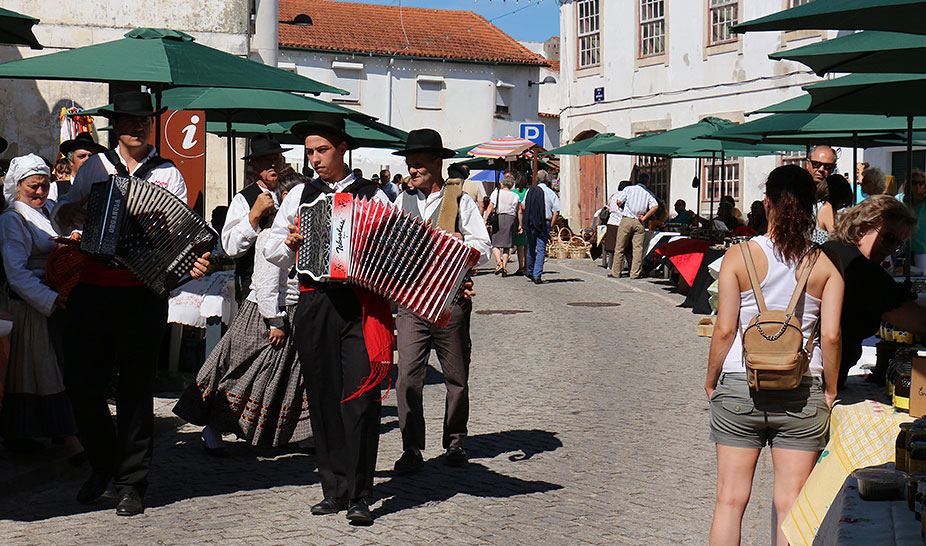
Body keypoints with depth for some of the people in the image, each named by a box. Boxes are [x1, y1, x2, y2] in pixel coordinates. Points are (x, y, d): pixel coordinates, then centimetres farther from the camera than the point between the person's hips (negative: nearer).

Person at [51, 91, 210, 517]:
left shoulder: (168, 175, 9)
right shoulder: (95, 167, 13)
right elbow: (59, 223, 16)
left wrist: (194, 263, -16)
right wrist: (69, 214, -8)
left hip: (141, 294, -2)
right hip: (90, 291, 2)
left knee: (135, 387, 2)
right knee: (81, 382, 2)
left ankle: (131, 482, 11)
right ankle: (103, 464, 25)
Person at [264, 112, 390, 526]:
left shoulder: (373, 196, 9)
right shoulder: (301, 195, 15)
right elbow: (271, 249, 19)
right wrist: (289, 244, -2)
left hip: (361, 305, -3)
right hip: (314, 303, 3)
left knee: (360, 395, -11)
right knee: (323, 398, 6)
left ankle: (359, 495, -7)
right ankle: (335, 489, 15)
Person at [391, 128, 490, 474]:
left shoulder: (460, 201, 3)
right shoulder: (402, 203, 14)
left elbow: (482, 248, 0)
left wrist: (458, 245, -18)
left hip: (451, 300, -2)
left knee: (456, 376, 9)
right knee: (408, 375, -9)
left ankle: (455, 441, 25)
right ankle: (411, 449, -4)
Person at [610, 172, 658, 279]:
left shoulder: (628, 189, 4)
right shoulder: (648, 194, 8)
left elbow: (619, 201, -5)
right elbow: (655, 206, -7)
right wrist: (644, 217, -3)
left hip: (626, 219, -1)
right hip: (639, 223, 1)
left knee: (620, 247, 4)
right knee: (638, 248, 3)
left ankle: (615, 272, 7)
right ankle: (635, 273, -1)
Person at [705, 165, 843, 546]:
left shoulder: (738, 257, -5)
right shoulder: (826, 264, -2)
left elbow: (724, 329, -6)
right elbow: (831, 335, -5)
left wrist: (711, 382, 7)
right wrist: (830, 390, 8)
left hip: (740, 386, -1)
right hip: (802, 392, 1)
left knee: (730, 499, 7)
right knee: (791, 504, 6)